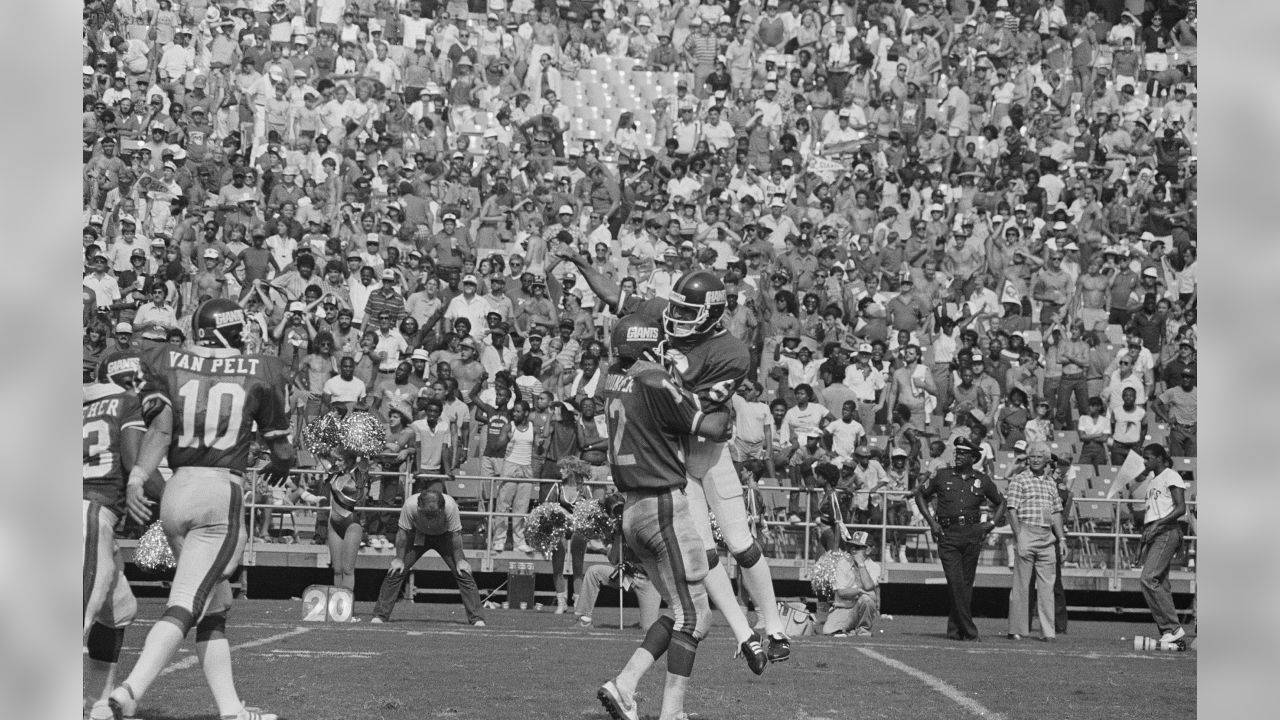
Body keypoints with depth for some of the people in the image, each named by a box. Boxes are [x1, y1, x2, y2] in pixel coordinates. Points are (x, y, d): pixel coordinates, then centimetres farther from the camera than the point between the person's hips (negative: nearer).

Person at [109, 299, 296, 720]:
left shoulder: (167, 364, 8)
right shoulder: (260, 374, 3)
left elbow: (161, 429, -7)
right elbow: (281, 451, 11)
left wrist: (137, 477, -12)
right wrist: (279, 465, 32)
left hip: (175, 494, 5)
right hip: (222, 494, -5)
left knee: (214, 608, 15)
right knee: (186, 604, -11)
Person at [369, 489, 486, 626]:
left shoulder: (450, 506, -37)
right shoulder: (410, 505, -35)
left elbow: (456, 534, -22)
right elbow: (403, 532, -19)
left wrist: (459, 561, -18)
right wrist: (399, 559, -15)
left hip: (444, 536, -1)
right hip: (418, 535, 1)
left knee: (463, 572, -15)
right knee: (396, 571, -12)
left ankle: (476, 618, -9)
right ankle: (380, 615, -3)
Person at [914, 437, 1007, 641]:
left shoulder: (982, 480, 10)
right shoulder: (942, 476, 7)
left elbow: (1001, 503, 22)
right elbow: (920, 494, 18)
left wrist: (991, 524, 7)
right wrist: (931, 521, 7)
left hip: (973, 534, 2)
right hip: (948, 535, -2)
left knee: (966, 584, 2)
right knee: (956, 583, -11)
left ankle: (955, 630, 11)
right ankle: (969, 631, -13)